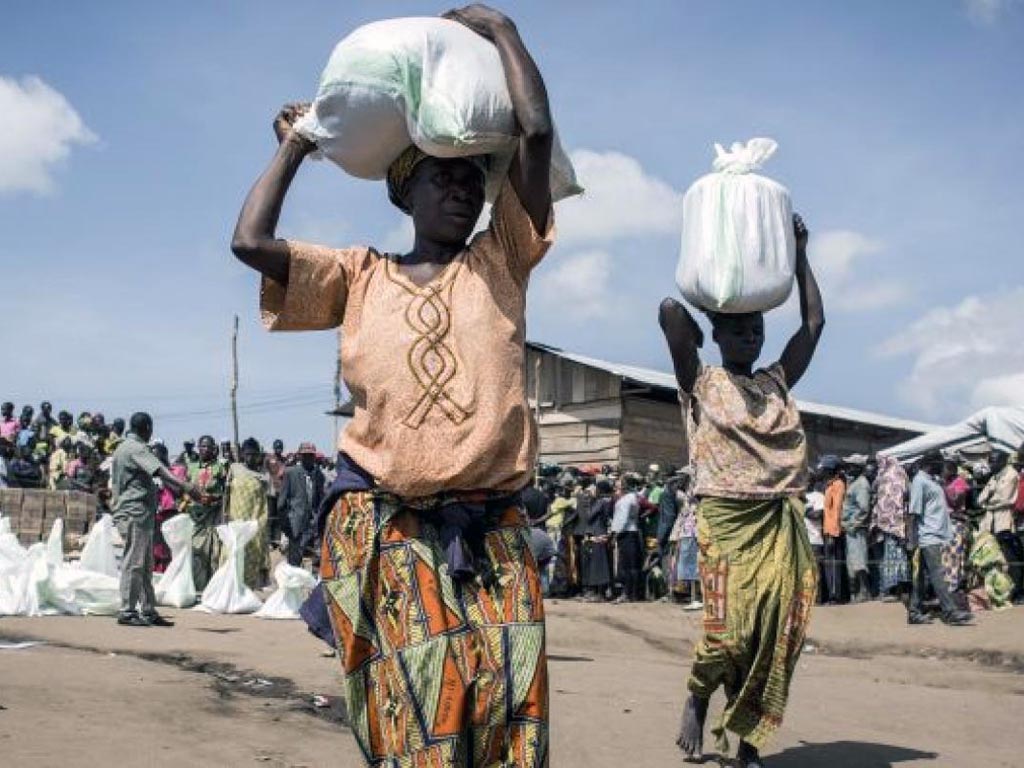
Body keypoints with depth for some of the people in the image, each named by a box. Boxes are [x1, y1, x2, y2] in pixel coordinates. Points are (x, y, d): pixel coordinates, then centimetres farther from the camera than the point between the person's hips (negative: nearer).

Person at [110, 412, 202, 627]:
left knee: (145, 566, 11)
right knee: (133, 563, -8)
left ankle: (148, 611, 13)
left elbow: (113, 484, 25)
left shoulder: (122, 448, 20)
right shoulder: (137, 449, -11)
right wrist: (185, 487, -39)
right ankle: (127, 612, -7)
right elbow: (160, 470, -28)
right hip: (135, 512, -10)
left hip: (138, 514, 10)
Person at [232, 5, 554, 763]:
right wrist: (296, 146, 12)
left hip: (493, 535, 1)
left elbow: (538, 133, 1)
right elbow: (252, 243, -2)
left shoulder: (499, 262, 11)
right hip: (386, 532, -1)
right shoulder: (361, 277, 12)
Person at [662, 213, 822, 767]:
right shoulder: (701, 384, 4)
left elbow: (814, 322, 13)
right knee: (729, 629, -11)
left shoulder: (778, 383, 17)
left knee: (776, 636, 0)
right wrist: (701, 310, 13)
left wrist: (798, 254, 12)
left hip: (783, 524, 4)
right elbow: (671, 312, -9)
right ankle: (697, 697, 20)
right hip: (728, 520, -4)